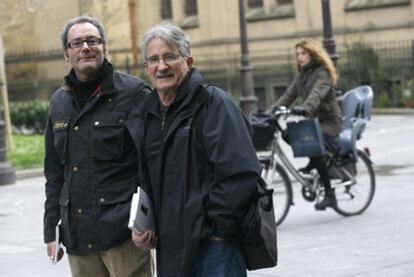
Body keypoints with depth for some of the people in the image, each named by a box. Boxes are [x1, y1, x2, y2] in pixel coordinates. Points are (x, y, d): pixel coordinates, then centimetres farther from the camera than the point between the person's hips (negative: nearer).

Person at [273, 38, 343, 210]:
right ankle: (314, 163, 9)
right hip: (313, 119, 8)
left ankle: (329, 195, -19)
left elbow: (317, 94, -32)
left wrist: (305, 109, -49)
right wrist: (274, 110, -9)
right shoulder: (302, 75, 13)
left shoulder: (322, 73, -13)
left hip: (329, 120, -8)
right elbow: (289, 95, 6)